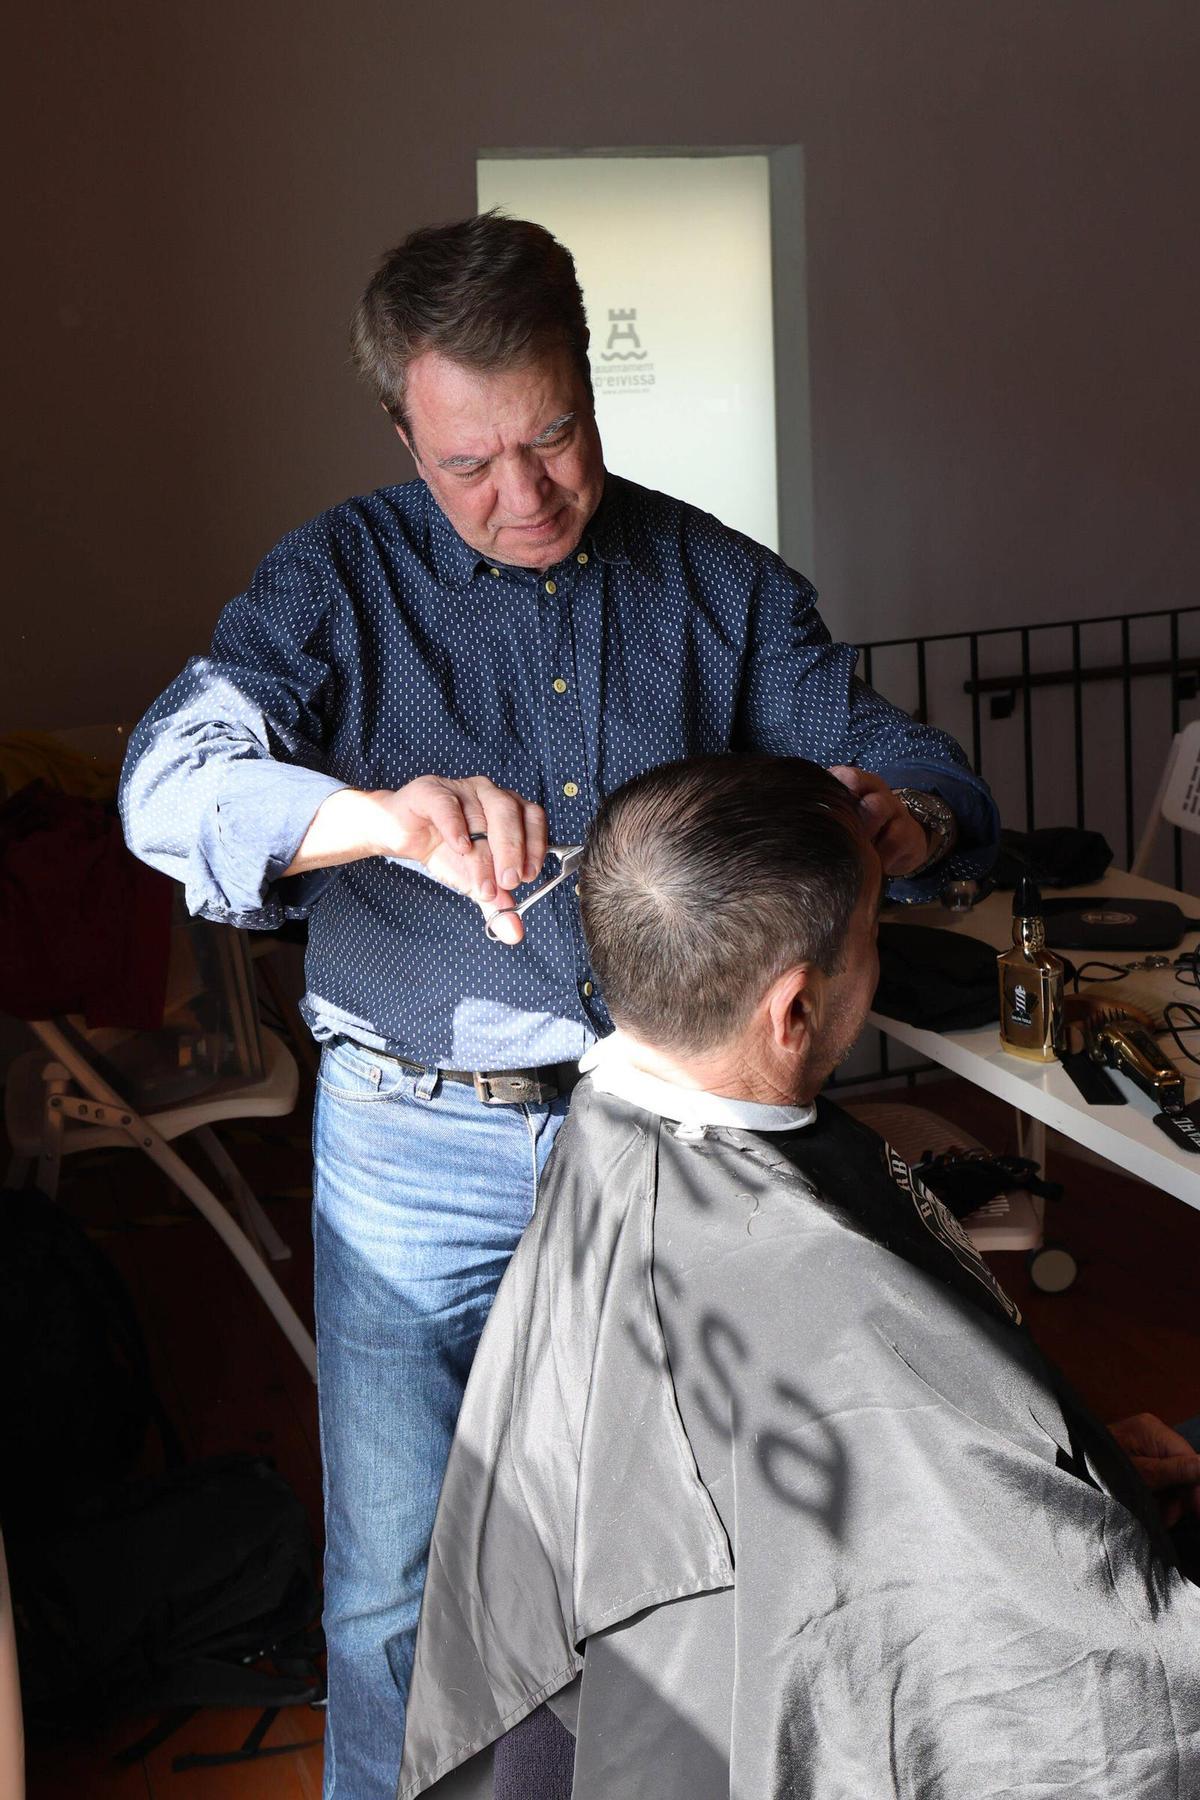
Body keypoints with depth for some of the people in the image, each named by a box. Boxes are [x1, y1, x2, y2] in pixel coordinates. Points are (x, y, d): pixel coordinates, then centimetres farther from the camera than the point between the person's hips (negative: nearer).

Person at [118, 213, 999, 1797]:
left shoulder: (722, 584, 2)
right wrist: (380, 814, -43)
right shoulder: (339, 582, -6)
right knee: (398, 1577, 6)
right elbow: (170, 782, -22)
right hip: (418, 1148, -2)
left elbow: (914, 767, 2)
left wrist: (904, 819, -25)